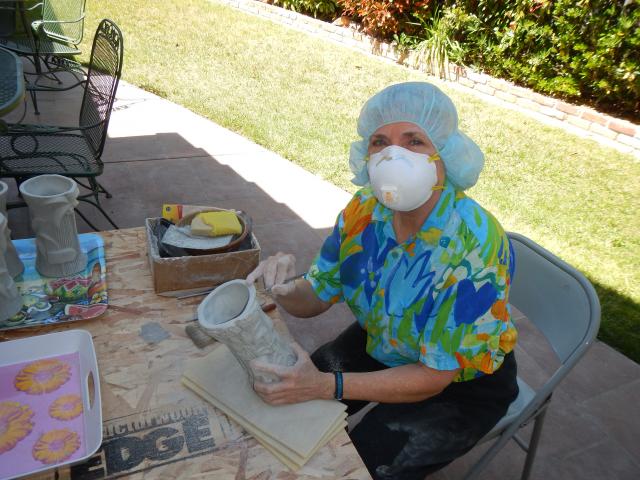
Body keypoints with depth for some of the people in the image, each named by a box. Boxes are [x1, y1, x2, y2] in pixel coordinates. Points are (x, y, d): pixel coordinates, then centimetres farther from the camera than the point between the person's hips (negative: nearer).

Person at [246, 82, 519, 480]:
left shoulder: (474, 245, -33)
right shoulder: (366, 210, -16)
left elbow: (433, 376, -27)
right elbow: (316, 297, -5)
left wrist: (327, 386, -37)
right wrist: (286, 290, -29)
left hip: (461, 384, -4)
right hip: (379, 344, 5)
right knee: (287, 406, 0)